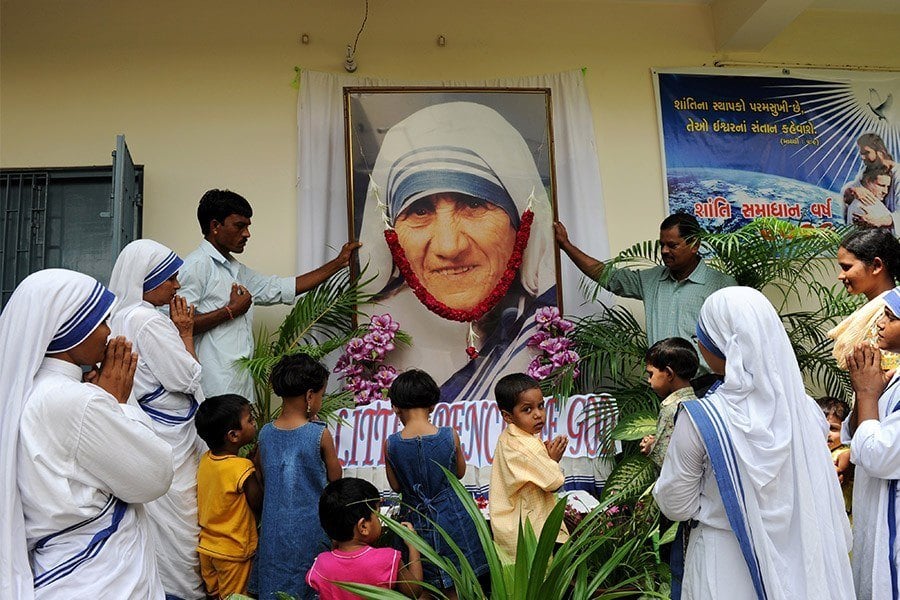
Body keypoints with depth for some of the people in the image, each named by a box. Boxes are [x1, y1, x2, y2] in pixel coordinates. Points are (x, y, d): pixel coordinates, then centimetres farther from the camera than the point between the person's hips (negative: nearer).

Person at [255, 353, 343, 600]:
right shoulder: (320, 434, -15)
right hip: (310, 528, -3)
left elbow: (262, 478, 10)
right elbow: (335, 477, -2)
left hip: (275, 526, 4)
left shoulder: (266, 432, -4)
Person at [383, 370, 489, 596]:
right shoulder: (450, 436, -13)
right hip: (451, 518, 0)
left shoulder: (391, 444, -12)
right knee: (456, 589, 14)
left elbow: (396, 486, -1)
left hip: (416, 521, 1)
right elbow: (460, 472, 3)